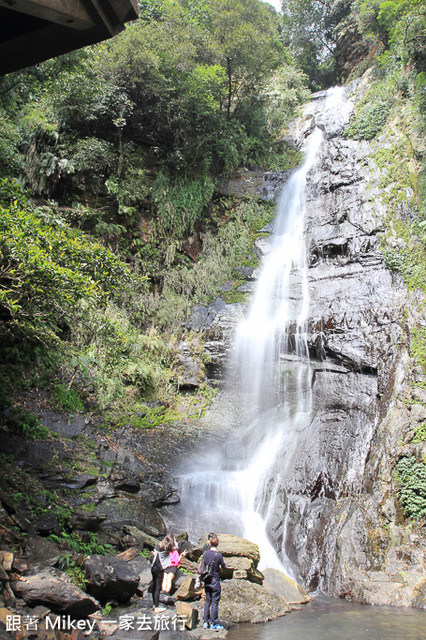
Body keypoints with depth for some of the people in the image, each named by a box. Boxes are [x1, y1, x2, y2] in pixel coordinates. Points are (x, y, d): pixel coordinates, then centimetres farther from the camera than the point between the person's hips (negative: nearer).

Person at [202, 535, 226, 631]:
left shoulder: (205, 553, -2)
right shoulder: (218, 555, -15)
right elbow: (224, 567, -3)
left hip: (206, 581, 5)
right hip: (215, 581, -5)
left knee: (207, 602, 14)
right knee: (215, 603, 2)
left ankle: (206, 622, 19)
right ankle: (214, 624, 6)